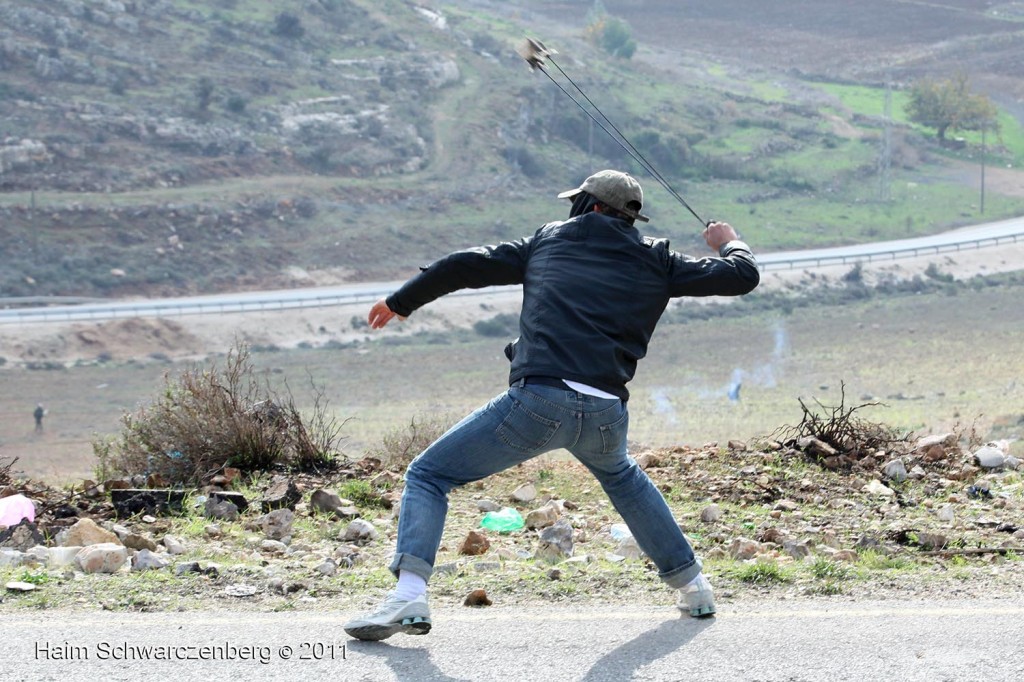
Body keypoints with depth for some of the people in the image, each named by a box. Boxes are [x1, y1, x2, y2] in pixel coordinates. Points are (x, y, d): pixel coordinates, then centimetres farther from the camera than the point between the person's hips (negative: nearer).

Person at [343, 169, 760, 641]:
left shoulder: (550, 240, 19)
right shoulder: (654, 261, 19)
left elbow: (468, 266, 19)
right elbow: (742, 276, 21)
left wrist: (400, 302, 31)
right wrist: (729, 243, 45)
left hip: (537, 399, -3)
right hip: (606, 415, 3)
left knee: (427, 475, 7)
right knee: (620, 475, 38)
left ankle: (409, 594, -15)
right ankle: (690, 584, 37)